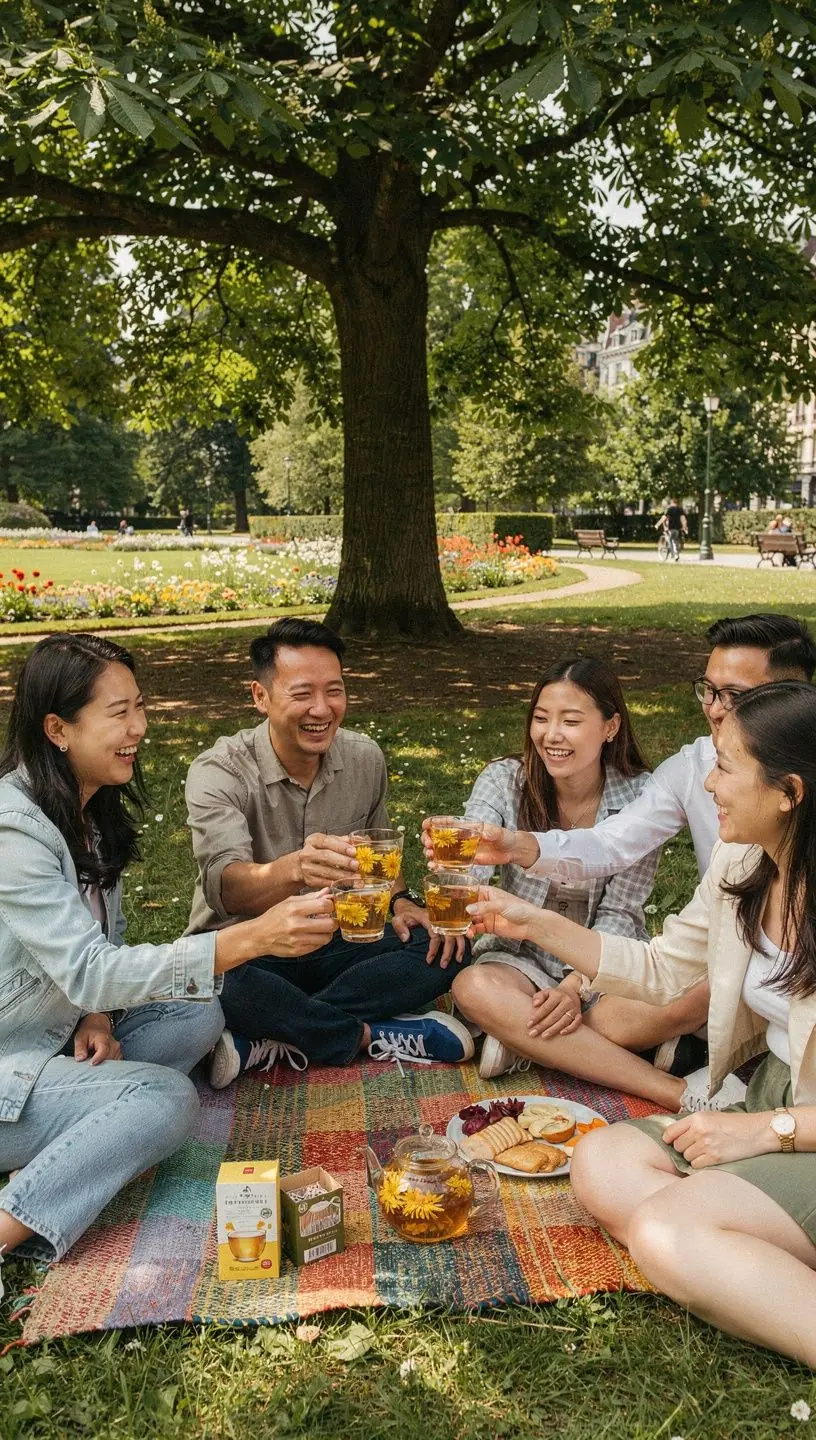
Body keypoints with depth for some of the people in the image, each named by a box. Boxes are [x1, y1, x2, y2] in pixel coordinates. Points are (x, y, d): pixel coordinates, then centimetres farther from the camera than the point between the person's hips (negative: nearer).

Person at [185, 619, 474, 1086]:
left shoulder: (365, 758, -2)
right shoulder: (219, 772, -17)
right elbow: (225, 887, -34)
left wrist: (402, 901, -6)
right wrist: (294, 869, -56)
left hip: (334, 942, 5)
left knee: (444, 951, -21)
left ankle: (271, 1043, -23)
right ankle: (368, 1035, -19)